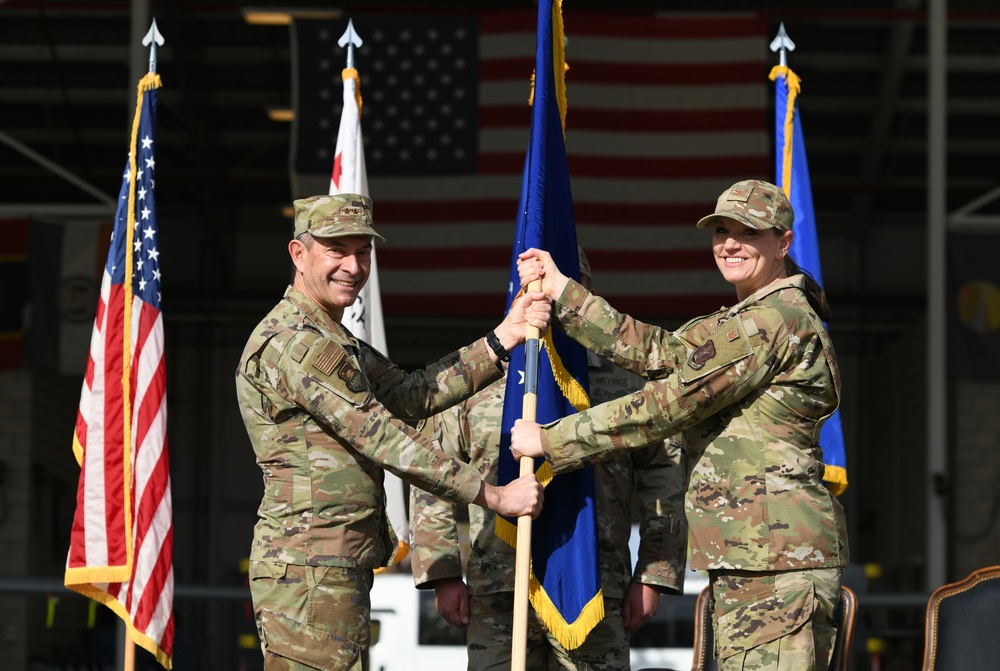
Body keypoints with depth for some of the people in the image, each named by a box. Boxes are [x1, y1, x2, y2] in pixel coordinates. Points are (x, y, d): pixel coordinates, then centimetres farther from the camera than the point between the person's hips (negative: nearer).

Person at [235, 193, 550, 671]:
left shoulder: (336, 342, 21)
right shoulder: (294, 343, -14)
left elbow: (412, 395, 9)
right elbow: (383, 440, -17)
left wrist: (503, 340, 2)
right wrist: (494, 496, -13)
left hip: (340, 568, 11)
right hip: (310, 572, -11)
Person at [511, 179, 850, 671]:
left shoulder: (774, 320, -12)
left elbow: (667, 406, -12)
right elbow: (660, 353, 15)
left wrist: (551, 440, -6)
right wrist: (561, 292, 13)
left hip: (776, 556, -11)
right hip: (746, 555, 11)